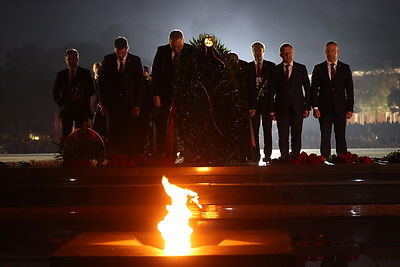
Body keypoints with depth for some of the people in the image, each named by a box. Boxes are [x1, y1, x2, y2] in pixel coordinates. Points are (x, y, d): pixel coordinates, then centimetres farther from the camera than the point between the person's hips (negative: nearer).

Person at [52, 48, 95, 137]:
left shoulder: (85, 73, 8)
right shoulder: (61, 74, 12)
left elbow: (91, 90, 4)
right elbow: (55, 92, 12)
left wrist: (81, 96, -13)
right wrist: (61, 104, -4)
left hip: (82, 109, -1)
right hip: (66, 110, 1)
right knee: (66, 135, -4)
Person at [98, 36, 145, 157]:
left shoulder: (135, 60, 4)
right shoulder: (108, 60, 6)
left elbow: (140, 84, 3)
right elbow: (101, 82, 8)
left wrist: (137, 105, -5)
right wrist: (103, 104, 1)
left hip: (130, 103, -1)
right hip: (112, 103, 1)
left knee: (130, 134, -6)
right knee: (113, 134, -3)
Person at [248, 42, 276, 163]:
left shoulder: (271, 66, 8)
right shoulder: (247, 67, 10)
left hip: (266, 101, -1)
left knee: (267, 130, 0)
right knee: (253, 130, 0)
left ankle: (267, 156, 5)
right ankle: (255, 156, 4)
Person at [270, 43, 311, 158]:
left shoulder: (301, 68, 8)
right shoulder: (275, 70, 6)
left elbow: (307, 89, 9)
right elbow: (272, 92, 6)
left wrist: (307, 107, 2)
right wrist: (272, 110, 0)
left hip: (297, 108, 1)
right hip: (281, 108, 0)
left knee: (296, 136, 1)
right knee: (283, 137, -2)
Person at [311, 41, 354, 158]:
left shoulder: (345, 68, 7)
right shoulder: (318, 68, 6)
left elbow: (350, 90, 6)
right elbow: (313, 89, 3)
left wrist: (350, 108, -1)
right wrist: (315, 107, -7)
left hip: (340, 109, 0)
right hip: (324, 109, 0)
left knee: (341, 137, 0)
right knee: (325, 138, -1)